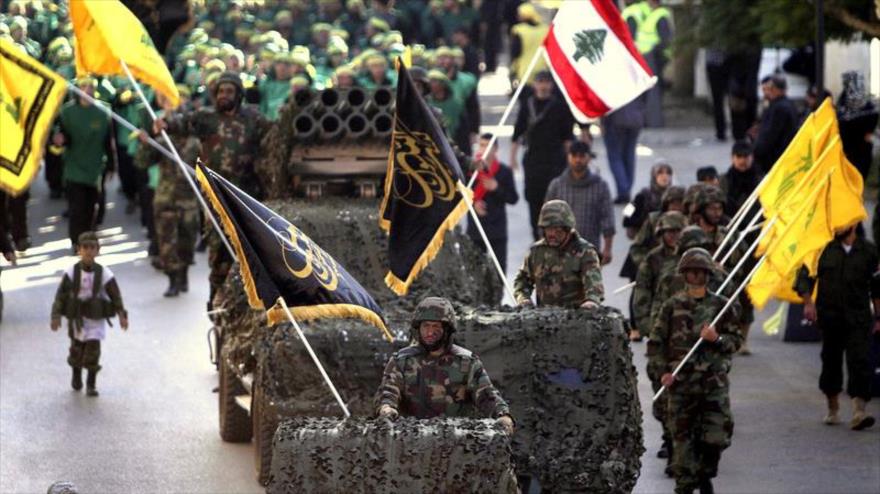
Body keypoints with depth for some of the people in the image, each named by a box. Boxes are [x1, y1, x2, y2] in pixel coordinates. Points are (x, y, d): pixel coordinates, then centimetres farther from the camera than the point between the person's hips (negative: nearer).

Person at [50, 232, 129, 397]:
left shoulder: (104, 273, -8)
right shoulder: (71, 272, -8)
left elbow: (115, 295, -1)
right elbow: (61, 295, -6)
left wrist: (121, 315, -6)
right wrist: (56, 316, -10)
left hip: (96, 319, -1)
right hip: (77, 317, 1)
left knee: (93, 350, -5)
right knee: (77, 348, 12)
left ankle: (91, 384, 8)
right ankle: (76, 377, 39)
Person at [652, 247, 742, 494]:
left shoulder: (721, 305, 6)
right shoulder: (673, 306, 4)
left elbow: (735, 341, 8)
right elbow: (656, 341, 7)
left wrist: (717, 339, -12)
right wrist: (663, 371, -4)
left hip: (714, 380, 0)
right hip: (681, 381, 0)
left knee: (718, 436, -6)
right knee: (683, 436, 0)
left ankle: (705, 474, 19)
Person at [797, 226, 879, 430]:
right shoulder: (824, 249, 2)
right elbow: (805, 277, 3)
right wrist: (808, 302, -12)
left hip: (858, 320, -1)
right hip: (830, 317, 1)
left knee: (859, 361, -14)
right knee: (831, 362, 9)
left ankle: (859, 412, -21)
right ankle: (833, 409, 25)